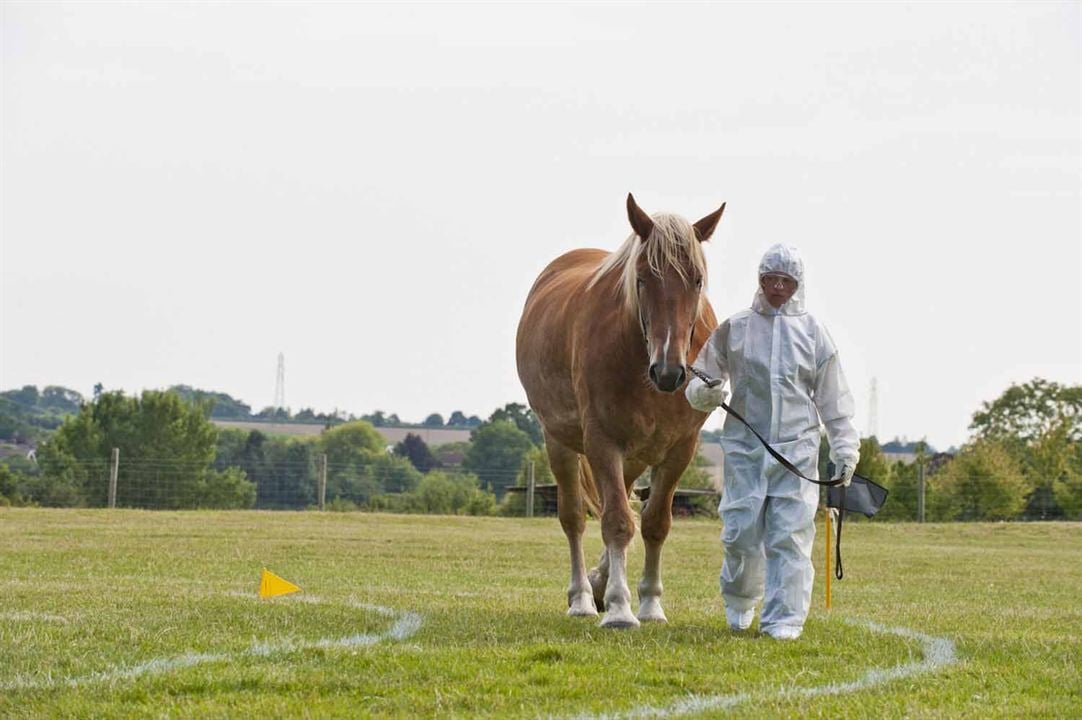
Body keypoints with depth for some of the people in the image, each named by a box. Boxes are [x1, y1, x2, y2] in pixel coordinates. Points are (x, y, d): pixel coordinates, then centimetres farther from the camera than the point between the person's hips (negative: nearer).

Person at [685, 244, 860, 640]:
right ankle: (739, 601, 27)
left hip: (796, 448, 0)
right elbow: (701, 377, 14)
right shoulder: (734, 329, 7)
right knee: (742, 532, -1)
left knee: (790, 535, -6)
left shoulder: (814, 333, 8)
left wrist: (845, 448, 6)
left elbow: (833, 398, 11)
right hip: (745, 447, 0)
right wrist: (704, 392, -10)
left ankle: (784, 618, -2)